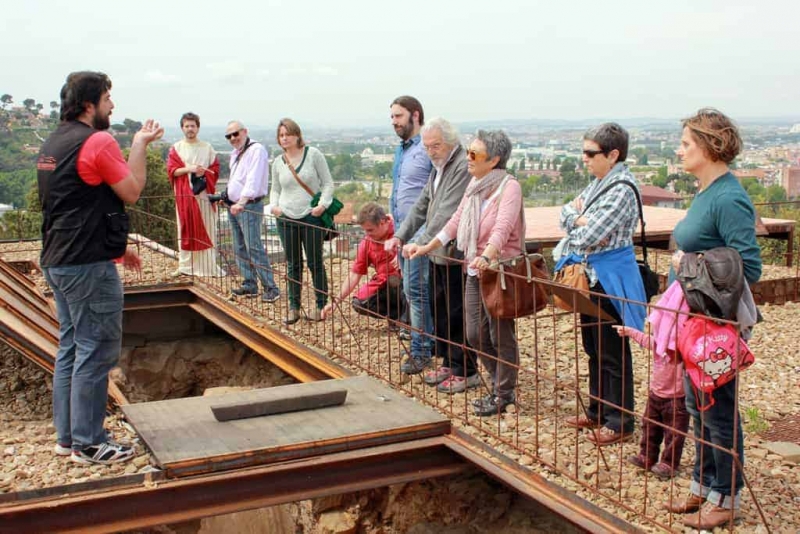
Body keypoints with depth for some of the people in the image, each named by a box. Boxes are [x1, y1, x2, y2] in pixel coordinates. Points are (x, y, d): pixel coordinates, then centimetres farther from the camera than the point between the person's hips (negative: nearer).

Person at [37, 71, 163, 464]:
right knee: (97, 352, -2)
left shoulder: (53, 144, 14)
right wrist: (140, 144, 0)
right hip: (88, 265, -10)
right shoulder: (97, 142, -15)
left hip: (58, 261, 10)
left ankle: (67, 436, 23)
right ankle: (88, 443, 4)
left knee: (70, 348, 15)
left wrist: (115, 246, 21)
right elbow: (131, 192, -10)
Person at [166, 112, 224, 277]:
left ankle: (210, 266, 5)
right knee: (186, 230, 2)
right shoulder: (176, 148, 6)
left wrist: (204, 172, -12)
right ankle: (185, 266, 7)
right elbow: (171, 170, 0)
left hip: (204, 194, 1)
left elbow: (216, 169, 8)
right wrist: (188, 169, -15)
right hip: (184, 195, -1)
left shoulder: (207, 147, 9)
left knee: (207, 231, 1)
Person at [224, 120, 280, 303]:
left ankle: (270, 288, -11)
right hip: (234, 205, 10)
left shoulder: (256, 150, -13)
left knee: (254, 248, -13)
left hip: (250, 205, -9)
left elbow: (253, 180, -25)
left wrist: (242, 202, -34)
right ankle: (249, 284, 18)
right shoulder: (235, 153, 17)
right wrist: (227, 196, 17)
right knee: (240, 248, 11)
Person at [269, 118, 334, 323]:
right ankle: (293, 307, 15)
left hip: (311, 217, -3)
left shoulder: (313, 154, -1)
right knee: (293, 265, 8)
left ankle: (321, 306, 13)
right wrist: (274, 205, 1)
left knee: (315, 263, 3)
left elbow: (328, 183, 0)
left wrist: (322, 204, -13)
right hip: (286, 219, 3)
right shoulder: (278, 163, 9)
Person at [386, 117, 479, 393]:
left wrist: (421, 243, -24)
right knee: (439, 311, 16)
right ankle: (448, 362, 29)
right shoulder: (438, 168, 15)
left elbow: (447, 213, -23)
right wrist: (400, 236, 7)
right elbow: (422, 206, 17)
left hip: (455, 254, -9)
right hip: (437, 254, 9)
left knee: (457, 315, -2)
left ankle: (466, 371, 10)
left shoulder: (463, 168, -17)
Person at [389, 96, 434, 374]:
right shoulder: (401, 150, 16)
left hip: (420, 233, -9)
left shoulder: (428, 148, -13)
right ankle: (425, 343, 23)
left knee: (415, 290, -7)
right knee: (412, 290, 13)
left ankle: (420, 350, 1)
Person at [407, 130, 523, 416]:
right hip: (476, 268, 8)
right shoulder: (474, 184, 10)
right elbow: (456, 221, 15)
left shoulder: (509, 186, -14)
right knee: (475, 334, 13)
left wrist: (487, 256, -45)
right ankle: (501, 384, 31)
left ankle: (504, 395, 18)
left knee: (501, 334, 2)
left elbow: (502, 227, -29)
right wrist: (426, 247, 11)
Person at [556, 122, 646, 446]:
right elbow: (566, 213, 8)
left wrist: (576, 227, -4)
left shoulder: (621, 190, -21)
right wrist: (579, 219, -12)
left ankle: (620, 423, 12)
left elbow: (586, 237, -24)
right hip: (591, 276, 9)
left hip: (610, 279, -9)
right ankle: (597, 411, 31)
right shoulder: (599, 183, 9)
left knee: (613, 353, 1)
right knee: (594, 348, 18)